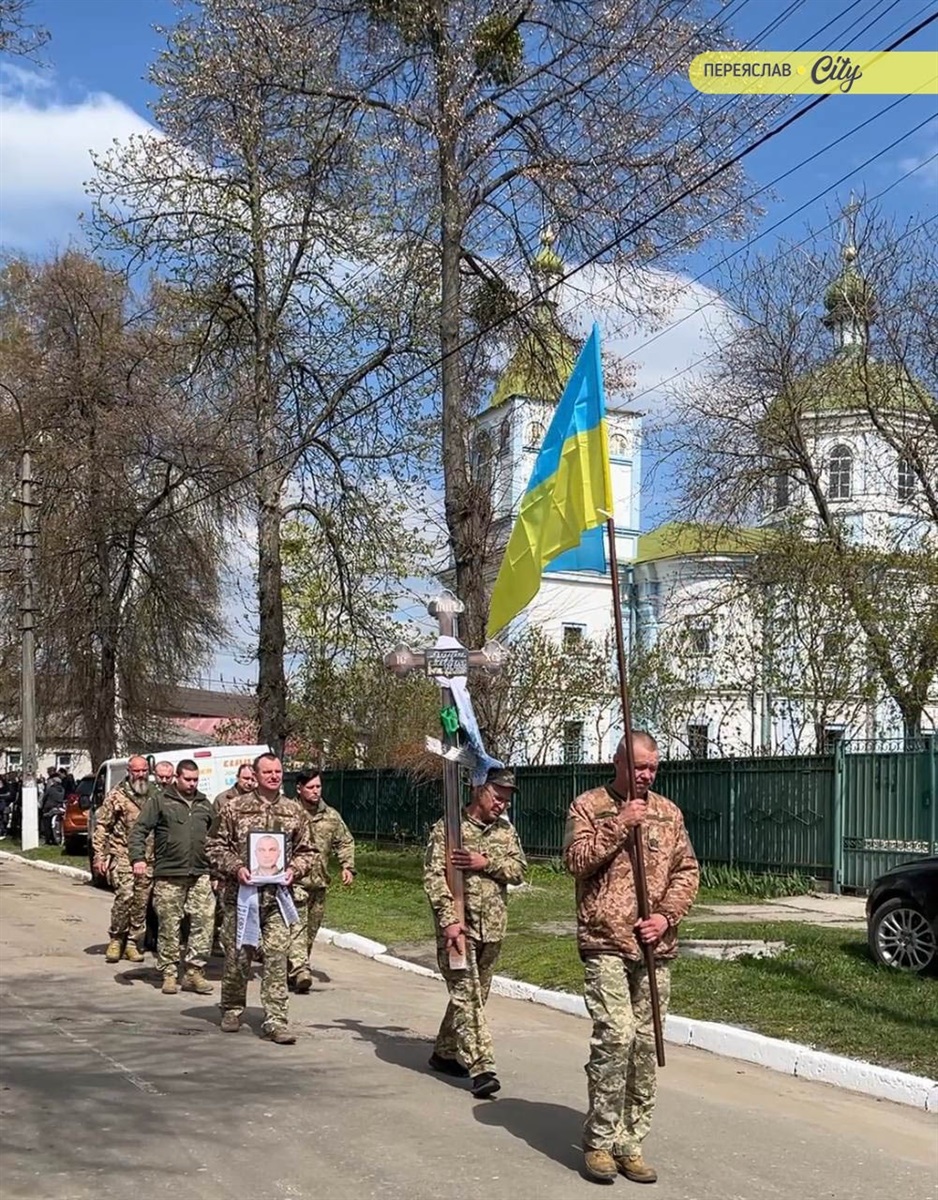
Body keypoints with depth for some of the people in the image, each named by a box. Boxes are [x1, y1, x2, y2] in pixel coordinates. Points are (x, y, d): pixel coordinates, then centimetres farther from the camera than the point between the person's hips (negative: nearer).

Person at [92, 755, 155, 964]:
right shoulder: (117, 795, 1)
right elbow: (101, 826, 1)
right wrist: (99, 855, -6)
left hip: (148, 859, 4)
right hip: (123, 855, -4)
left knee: (141, 901, 4)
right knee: (125, 894, -17)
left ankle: (133, 943, 15)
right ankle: (116, 939, -1)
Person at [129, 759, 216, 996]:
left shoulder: (204, 804, 17)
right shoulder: (159, 801, 3)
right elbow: (139, 831, -2)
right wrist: (138, 858, -15)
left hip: (200, 875, 4)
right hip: (168, 875, -4)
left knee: (205, 921, -4)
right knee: (169, 926, 1)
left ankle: (194, 972, 5)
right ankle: (169, 974, 11)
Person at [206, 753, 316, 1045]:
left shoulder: (294, 811, 9)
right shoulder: (233, 808, 2)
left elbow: (308, 852, 14)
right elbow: (216, 847, 3)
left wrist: (294, 870, -4)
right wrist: (236, 867, -12)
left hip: (276, 895, 1)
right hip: (240, 892, -1)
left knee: (277, 955, -6)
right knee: (237, 955, 7)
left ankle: (275, 1019, -3)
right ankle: (232, 1010, 27)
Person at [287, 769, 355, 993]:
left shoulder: (331, 816, 11)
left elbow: (345, 842, 20)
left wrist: (347, 867, 7)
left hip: (319, 882, 6)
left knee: (311, 928, 11)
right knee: (297, 925, -16)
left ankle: (292, 970, 25)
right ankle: (300, 969, -24)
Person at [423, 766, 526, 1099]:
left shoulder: (506, 831, 11)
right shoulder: (448, 828, -5)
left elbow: (519, 870, 3)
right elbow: (434, 877, -11)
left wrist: (487, 863, -15)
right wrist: (449, 920, -20)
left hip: (492, 927, 6)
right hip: (458, 925, -6)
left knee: (474, 994, 14)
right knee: (466, 995, -10)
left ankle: (445, 1053, 30)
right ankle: (481, 1068, -14)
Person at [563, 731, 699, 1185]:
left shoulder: (668, 812, 13)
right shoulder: (588, 806, 3)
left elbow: (687, 870, 11)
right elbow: (577, 860, -9)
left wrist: (666, 915, -4)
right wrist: (620, 825, -14)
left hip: (656, 948, 4)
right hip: (606, 945, -4)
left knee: (645, 1044, 5)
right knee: (615, 1036, -14)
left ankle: (630, 1143, 15)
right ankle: (599, 1142, -2)